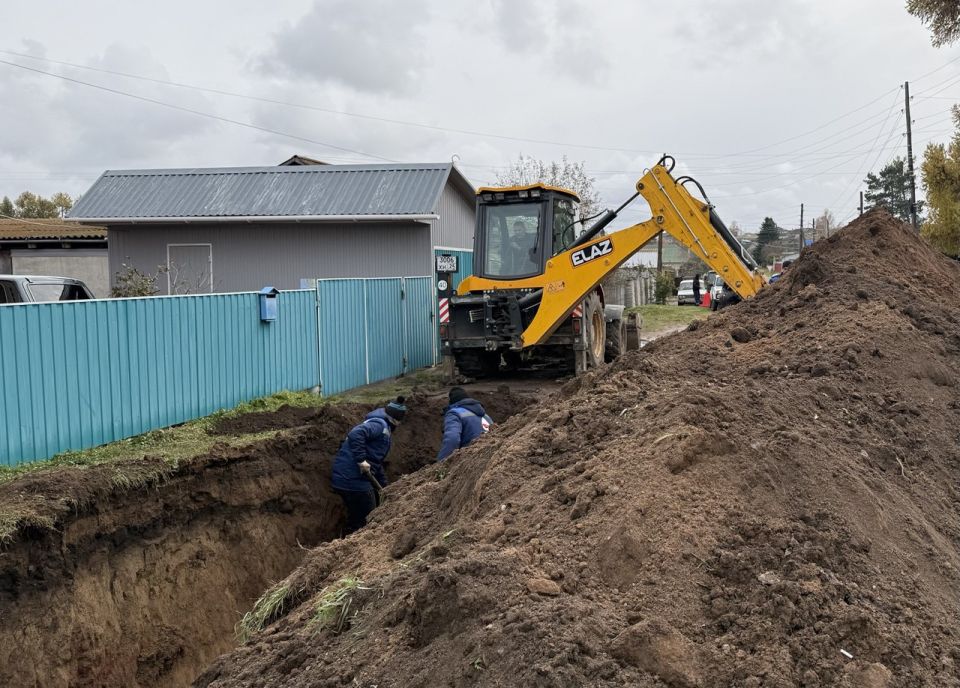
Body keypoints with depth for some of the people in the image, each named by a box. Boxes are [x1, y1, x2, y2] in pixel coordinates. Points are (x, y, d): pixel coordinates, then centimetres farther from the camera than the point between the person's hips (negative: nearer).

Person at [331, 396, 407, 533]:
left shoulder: (385, 430, 23)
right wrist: (361, 459, -28)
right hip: (353, 480, -10)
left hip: (345, 479, 10)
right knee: (368, 522, 2)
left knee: (355, 520, 21)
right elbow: (355, 435, -30)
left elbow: (377, 464, 31)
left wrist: (384, 487, 33)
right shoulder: (379, 424, -10)